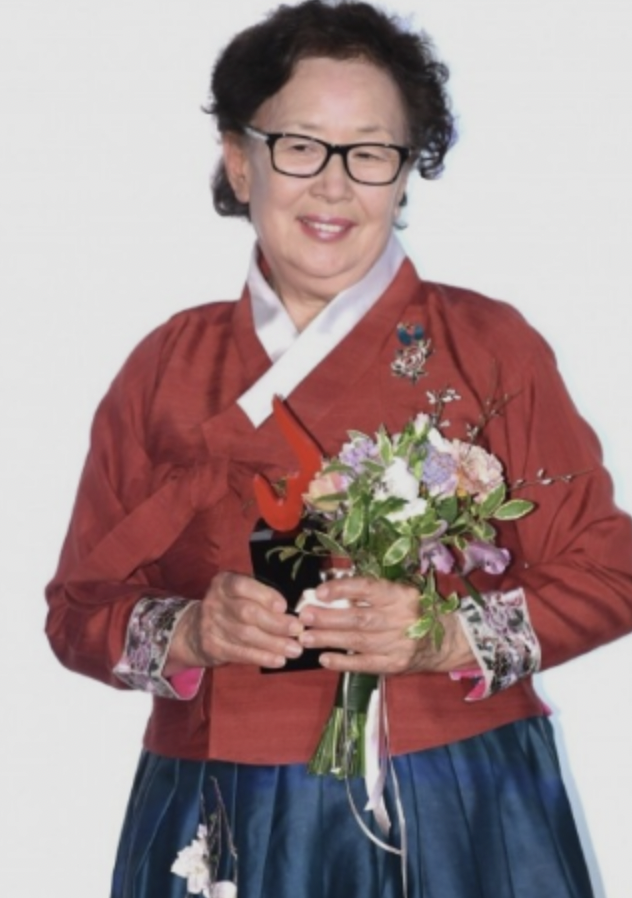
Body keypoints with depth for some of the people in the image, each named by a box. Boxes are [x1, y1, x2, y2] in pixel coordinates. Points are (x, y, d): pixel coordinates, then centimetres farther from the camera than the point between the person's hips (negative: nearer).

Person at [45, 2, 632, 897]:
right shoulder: (166, 367, 5)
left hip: (462, 821, -2)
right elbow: (81, 608, 7)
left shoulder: (490, 345, -1)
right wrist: (187, 635, -14)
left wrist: (453, 639, -17)